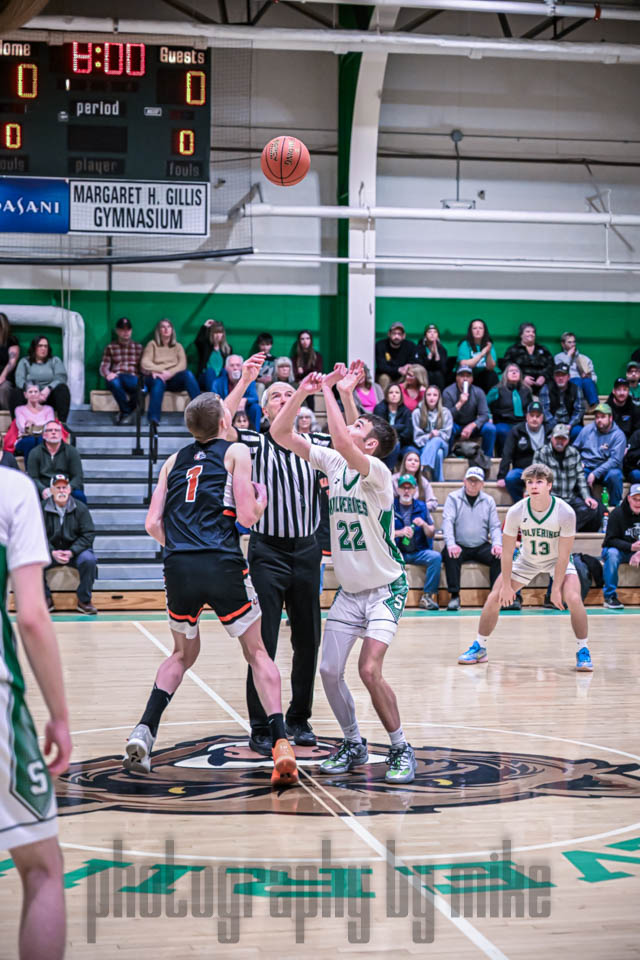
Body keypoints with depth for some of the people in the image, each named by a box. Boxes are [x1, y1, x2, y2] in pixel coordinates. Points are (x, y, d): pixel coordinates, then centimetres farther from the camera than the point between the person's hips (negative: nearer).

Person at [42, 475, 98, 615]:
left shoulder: (81, 508, -2)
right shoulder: (43, 508, -3)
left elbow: (88, 534, -5)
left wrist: (72, 552, -19)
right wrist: (52, 552, -22)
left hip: (75, 552, 0)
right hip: (50, 552, 0)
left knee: (89, 559, -31)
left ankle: (84, 600, -12)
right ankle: (46, 599, -7)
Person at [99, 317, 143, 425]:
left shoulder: (138, 347, 22)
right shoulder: (110, 347, 18)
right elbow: (103, 367, 9)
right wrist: (108, 374, -16)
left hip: (132, 380, 0)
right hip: (116, 379, 0)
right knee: (114, 381, -40)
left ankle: (124, 412, -15)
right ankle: (127, 411, -19)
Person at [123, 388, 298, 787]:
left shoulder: (174, 461, 18)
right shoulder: (237, 452, 6)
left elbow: (153, 524, 12)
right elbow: (247, 517, -2)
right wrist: (262, 500, 19)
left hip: (179, 567, 4)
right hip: (223, 565, -4)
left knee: (184, 653, 24)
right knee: (257, 653, 9)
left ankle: (144, 731, 8)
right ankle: (281, 744, -4)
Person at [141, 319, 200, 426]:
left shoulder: (178, 346, 21)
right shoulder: (152, 344, 15)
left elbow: (182, 364, 4)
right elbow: (145, 363, 1)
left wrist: (169, 373, -15)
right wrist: (161, 371, -14)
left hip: (172, 378, 2)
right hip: (157, 377, -2)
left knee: (188, 374, -31)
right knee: (159, 381, -39)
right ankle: (153, 419, -54)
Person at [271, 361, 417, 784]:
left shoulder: (377, 471, -19)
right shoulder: (333, 462, 1)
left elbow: (342, 442, -38)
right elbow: (281, 434, -1)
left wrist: (330, 390, -28)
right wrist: (303, 390, -13)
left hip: (386, 588, -7)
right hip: (348, 590, 7)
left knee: (370, 670, -19)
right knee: (330, 671, 2)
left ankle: (402, 749, -2)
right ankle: (354, 745, 22)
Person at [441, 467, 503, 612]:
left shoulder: (489, 501, 12)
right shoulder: (453, 498, 4)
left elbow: (495, 526, 9)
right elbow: (447, 522, -8)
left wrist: (497, 544, -12)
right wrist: (450, 544, -25)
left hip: (481, 547, 2)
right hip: (459, 546, -2)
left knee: (499, 556, -25)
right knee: (450, 556, -34)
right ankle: (454, 596, -28)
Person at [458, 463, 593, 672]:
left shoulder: (565, 513, -29)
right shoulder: (516, 512, -24)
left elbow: (563, 555, -23)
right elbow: (507, 552, -14)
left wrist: (556, 589, -22)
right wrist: (507, 585, -12)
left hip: (557, 560, -2)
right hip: (526, 559, 2)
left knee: (573, 599, -24)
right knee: (494, 598, -5)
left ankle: (583, 651, -6)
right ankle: (479, 647, 14)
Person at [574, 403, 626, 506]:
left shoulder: (618, 435, -5)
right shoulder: (587, 429, 6)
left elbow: (615, 460, -14)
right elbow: (575, 448, 15)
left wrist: (595, 474, -21)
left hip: (607, 469, -2)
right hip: (587, 467, 2)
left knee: (614, 474, -37)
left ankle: (616, 507, -16)